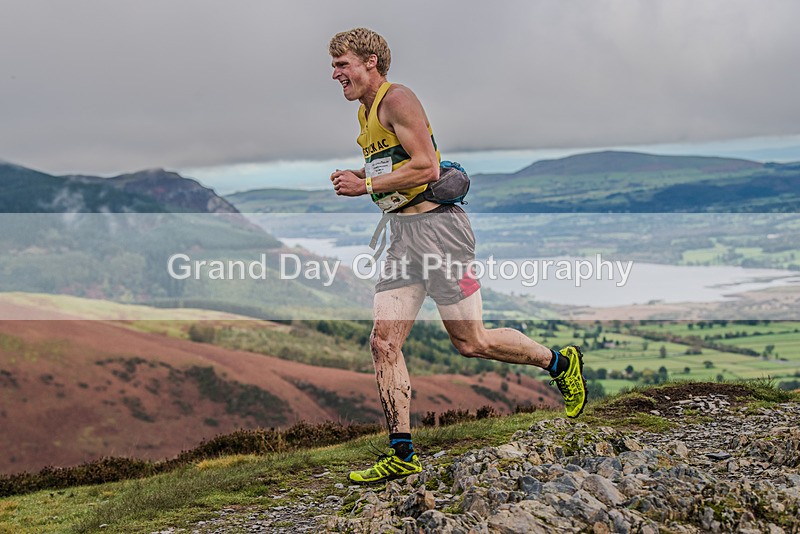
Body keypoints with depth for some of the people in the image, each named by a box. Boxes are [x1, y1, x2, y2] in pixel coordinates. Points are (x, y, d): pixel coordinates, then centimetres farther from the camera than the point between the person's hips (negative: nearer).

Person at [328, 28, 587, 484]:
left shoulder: (397, 99, -11)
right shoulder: (366, 113, 18)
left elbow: (426, 167, -19)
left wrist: (366, 185, -14)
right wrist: (359, 179, 12)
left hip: (438, 226, -9)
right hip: (403, 233, 9)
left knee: (471, 343, -2)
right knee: (384, 342, 0)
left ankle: (560, 362, 21)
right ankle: (402, 455, 5)